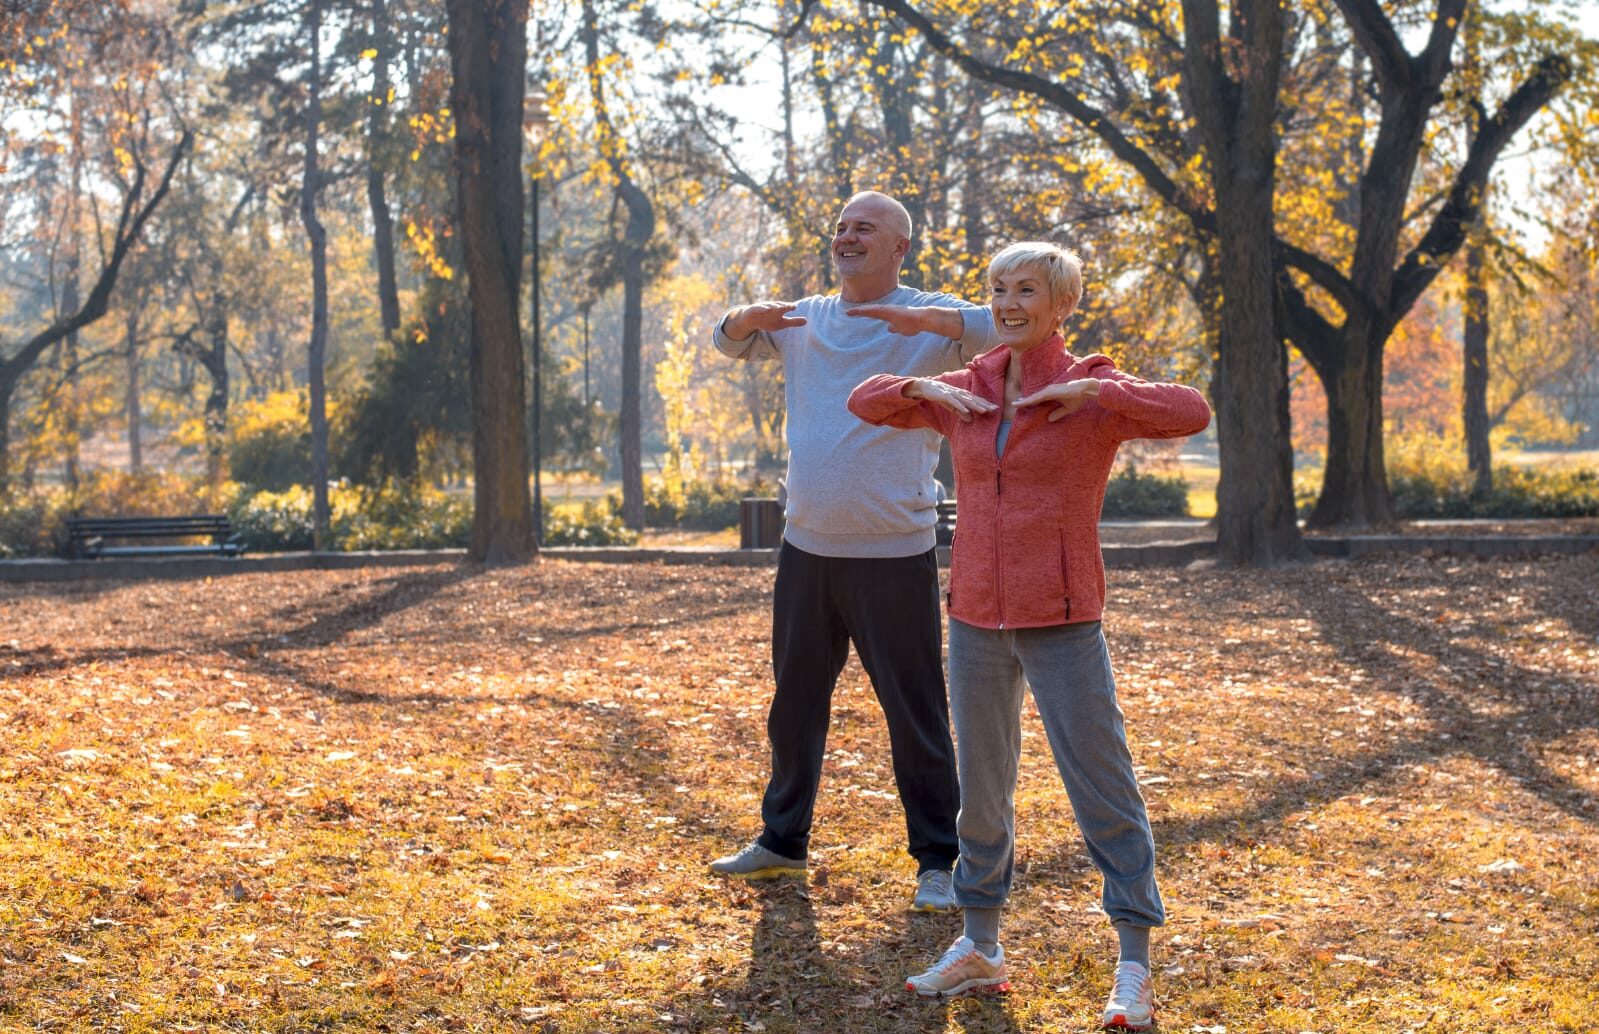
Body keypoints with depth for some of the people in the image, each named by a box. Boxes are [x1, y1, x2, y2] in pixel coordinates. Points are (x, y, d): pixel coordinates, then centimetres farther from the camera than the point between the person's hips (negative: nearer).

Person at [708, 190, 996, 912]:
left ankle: (937, 860, 9)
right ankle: (782, 840, 32)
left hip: (894, 554, -6)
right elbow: (730, 342, 23)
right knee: (794, 702, 17)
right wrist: (750, 318, -2)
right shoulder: (804, 320, 11)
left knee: (916, 712, -1)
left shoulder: (930, 321, -5)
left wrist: (918, 317, -34)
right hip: (807, 548, 6)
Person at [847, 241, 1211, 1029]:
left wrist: (1094, 388, -22)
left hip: (1061, 623, -5)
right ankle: (980, 949, 27)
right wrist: (923, 387, -2)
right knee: (981, 787, 14)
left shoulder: (1093, 394, -6)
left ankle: (1134, 971, 3)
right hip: (976, 618, 5)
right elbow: (865, 402, 16)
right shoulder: (967, 393, 7)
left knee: (1103, 789, -3)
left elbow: (1191, 414, -22)